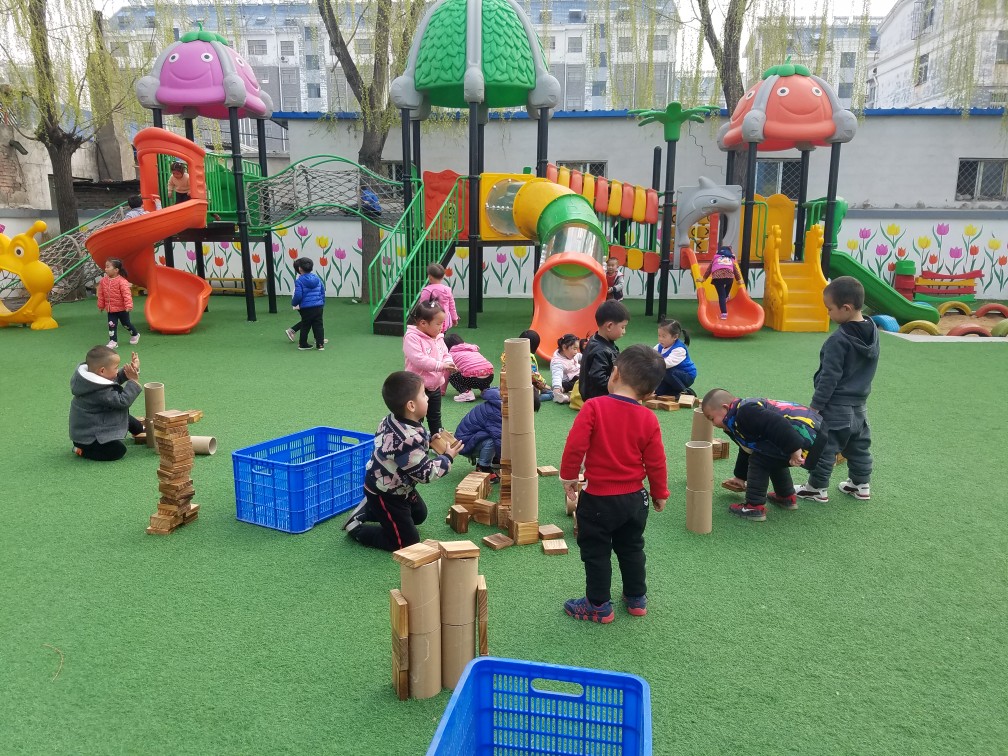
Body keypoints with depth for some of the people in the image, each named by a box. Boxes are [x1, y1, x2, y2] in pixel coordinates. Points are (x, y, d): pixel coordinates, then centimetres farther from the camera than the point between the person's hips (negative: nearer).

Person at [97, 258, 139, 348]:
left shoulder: (121, 281, -20)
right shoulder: (103, 281, -2)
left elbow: (127, 294, -24)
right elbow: (101, 294, 7)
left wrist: (128, 305, -29)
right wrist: (101, 305, 12)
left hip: (122, 308, -4)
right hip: (110, 309, 4)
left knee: (126, 323, 13)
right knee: (112, 325, 0)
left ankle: (135, 334, 37)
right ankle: (113, 341, 5)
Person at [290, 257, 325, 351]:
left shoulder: (299, 281, -12)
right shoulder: (317, 278, 4)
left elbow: (298, 296, -16)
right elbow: (323, 292, 10)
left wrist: (293, 303, 4)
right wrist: (322, 304, 21)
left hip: (306, 308, -3)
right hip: (318, 307, 3)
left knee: (305, 326, 10)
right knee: (318, 325, 9)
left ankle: (303, 344, 21)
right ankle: (320, 344, 8)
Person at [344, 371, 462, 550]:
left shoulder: (393, 420, -11)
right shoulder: (408, 440, -38)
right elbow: (426, 473, -25)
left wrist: (429, 442, -2)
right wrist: (447, 457, -12)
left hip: (396, 486, 9)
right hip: (386, 495, -9)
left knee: (420, 515, 29)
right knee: (407, 544, 2)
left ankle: (369, 510, 27)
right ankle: (356, 527, 9)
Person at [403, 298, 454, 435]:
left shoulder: (438, 338, 5)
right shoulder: (412, 338, -19)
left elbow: (445, 355, 13)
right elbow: (419, 360, -28)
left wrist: (449, 364, -11)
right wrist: (440, 365, -26)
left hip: (435, 386, 8)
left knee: (435, 418, 22)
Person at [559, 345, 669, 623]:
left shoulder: (593, 407, -18)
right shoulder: (648, 419, -6)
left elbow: (575, 446, -21)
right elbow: (655, 462, -1)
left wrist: (568, 476, -5)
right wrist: (660, 493, 13)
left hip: (598, 498, -4)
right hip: (634, 498, 4)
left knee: (596, 552, 12)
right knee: (631, 549, 23)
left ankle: (599, 605, 21)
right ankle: (636, 598, 36)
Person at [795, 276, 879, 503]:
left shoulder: (838, 340, -23)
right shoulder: (873, 331, 2)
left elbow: (829, 377, -21)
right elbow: (868, 369, 14)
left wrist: (815, 405, -14)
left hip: (836, 407, -9)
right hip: (860, 404, 9)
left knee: (824, 447, 3)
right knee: (859, 446, 18)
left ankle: (817, 488, 12)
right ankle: (861, 485, 29)